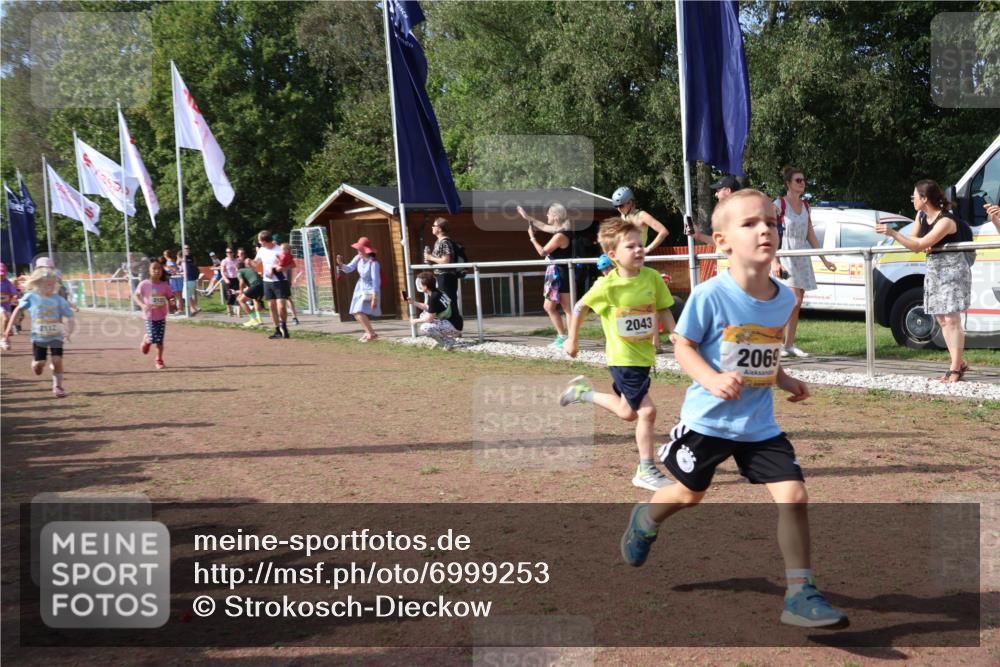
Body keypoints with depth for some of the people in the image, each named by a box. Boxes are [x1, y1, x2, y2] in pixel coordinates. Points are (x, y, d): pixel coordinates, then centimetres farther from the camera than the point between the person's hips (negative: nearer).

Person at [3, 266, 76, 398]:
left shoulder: (59, 300, -8)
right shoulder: (31, 297, -7)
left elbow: (68, 317, -6)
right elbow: (18, 309, 7)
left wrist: (68, 331, -24)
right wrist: (9, 327, 7)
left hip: (56, 336, 0)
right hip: (38, 337, 0)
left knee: (57, 361, -9)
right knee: (38, 365, -1)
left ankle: (57, 386, 9)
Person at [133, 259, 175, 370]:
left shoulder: (165, 285, -2)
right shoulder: (144, 284, -8)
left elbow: (170, 299, 4)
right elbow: (135, 296, -4)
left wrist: (171, 303, -20)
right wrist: (142, 305, -22)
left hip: (161, 316, 2)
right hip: (149, 316, -2)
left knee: (159, 340, 2)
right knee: (152, 338, -14)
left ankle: (159, 361, 19)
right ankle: (146, 340, 23)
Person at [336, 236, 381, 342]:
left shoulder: (373, 263, -25)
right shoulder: (358, 258, -4)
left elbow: (376, 281, -25)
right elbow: (348, 269, 2)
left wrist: (374, 298, -26)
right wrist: (340, 264, -19)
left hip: (370, 290, -8)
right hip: (360, 288, 8)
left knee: (360, 312, -20)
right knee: (356, 313, 12)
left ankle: (372, 334, -8)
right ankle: (369, 332, 29)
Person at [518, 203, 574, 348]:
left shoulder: (560, 236, -21)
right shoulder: (558, 231, 7)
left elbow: (543, 252, -13)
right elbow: (543, 226, 26)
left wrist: (532, 237, 0)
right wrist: (527, 217, 30)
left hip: (560, 275, -9)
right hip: (555, 274, 9)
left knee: (568, 309, -5)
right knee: (549, 307, 14)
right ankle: (562, 336, 17)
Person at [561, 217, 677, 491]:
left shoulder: (652, 277, -8)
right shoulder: (607, 286, -17)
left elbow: (663, 309, 3)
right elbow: (580, 308, -2)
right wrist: (572, 340, 6)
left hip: (644, 355, 6)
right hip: (622, 358, -6)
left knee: (629, 412, 23)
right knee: (647, 411, -12)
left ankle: (583, 392, 44)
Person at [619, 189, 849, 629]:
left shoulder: (784, 299, -1)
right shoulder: (709, 295, -18)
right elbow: (682, 346, -11)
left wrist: (784, 380, 0)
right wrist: (711, 379, -26)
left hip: (760, 426, 4)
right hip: (707, 420, -3)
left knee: (794, 496, -10)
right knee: (690, 493, 17)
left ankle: (800, 595, 0)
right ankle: (645, 519, 51)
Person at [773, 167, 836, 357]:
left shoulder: (805, 206, 13)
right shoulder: (779, 204, -7)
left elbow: (811, 236, 17)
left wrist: (824, 260, 15)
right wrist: (774, 261, -25)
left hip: (802, 256, 7)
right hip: (785, 254, -6)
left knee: (797, 304, 5)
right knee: (794, 299, -18)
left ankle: (790, 344, 10)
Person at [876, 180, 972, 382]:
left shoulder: (946, 221, -23)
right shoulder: (921, 215, 3)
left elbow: (919, 246, -26)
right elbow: (913, 240, 8)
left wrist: (893, 233, -31)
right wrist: (923, 245, -14)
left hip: (952, 269, -8)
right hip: (933, 268, 8)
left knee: (951, 319, -10)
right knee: (942, 320, 9)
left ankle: (955, 369, -6)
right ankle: (958, 363, 19)